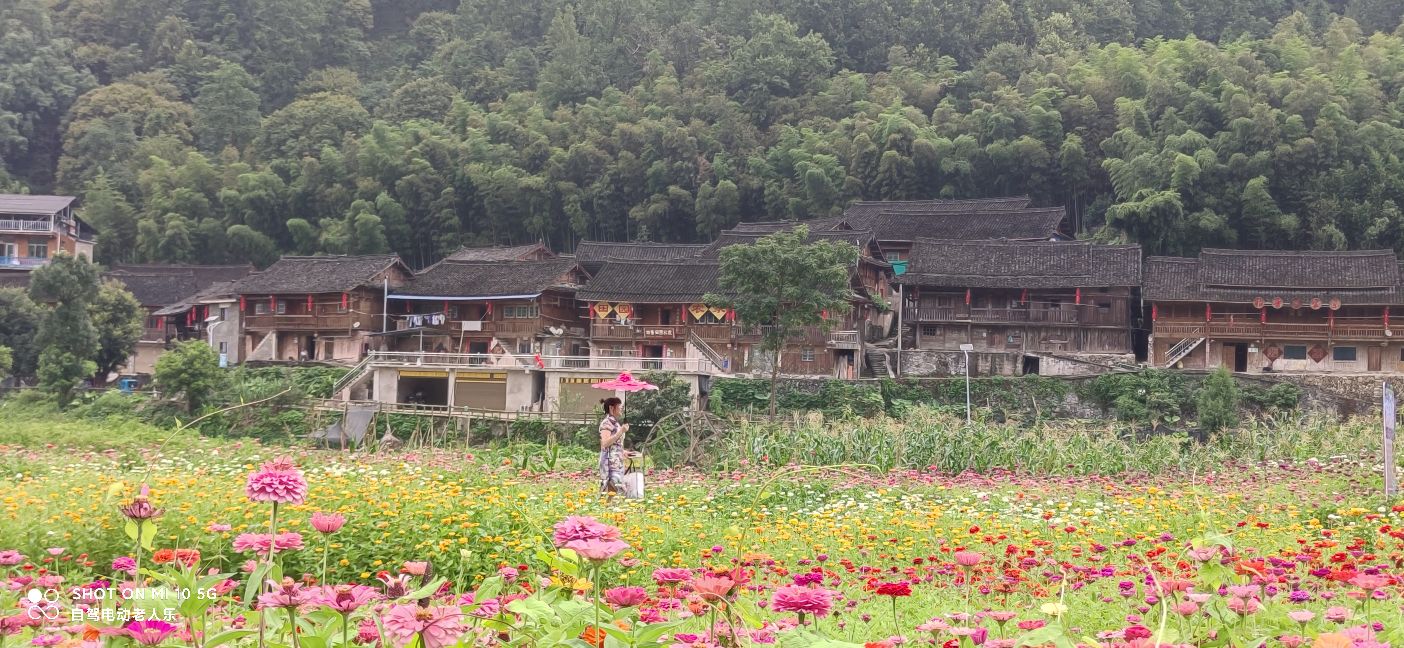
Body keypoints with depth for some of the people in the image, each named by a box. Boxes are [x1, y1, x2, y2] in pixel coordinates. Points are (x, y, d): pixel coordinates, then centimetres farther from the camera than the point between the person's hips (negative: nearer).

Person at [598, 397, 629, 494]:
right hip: (610, 462, -9)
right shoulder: (607, 423, -8)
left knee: (619, 490, 4)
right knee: (612, 491, -17)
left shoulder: (615, 422, 18)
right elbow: (605, 443, -20)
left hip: (617, 462, 9)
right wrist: (621, 432, -20)